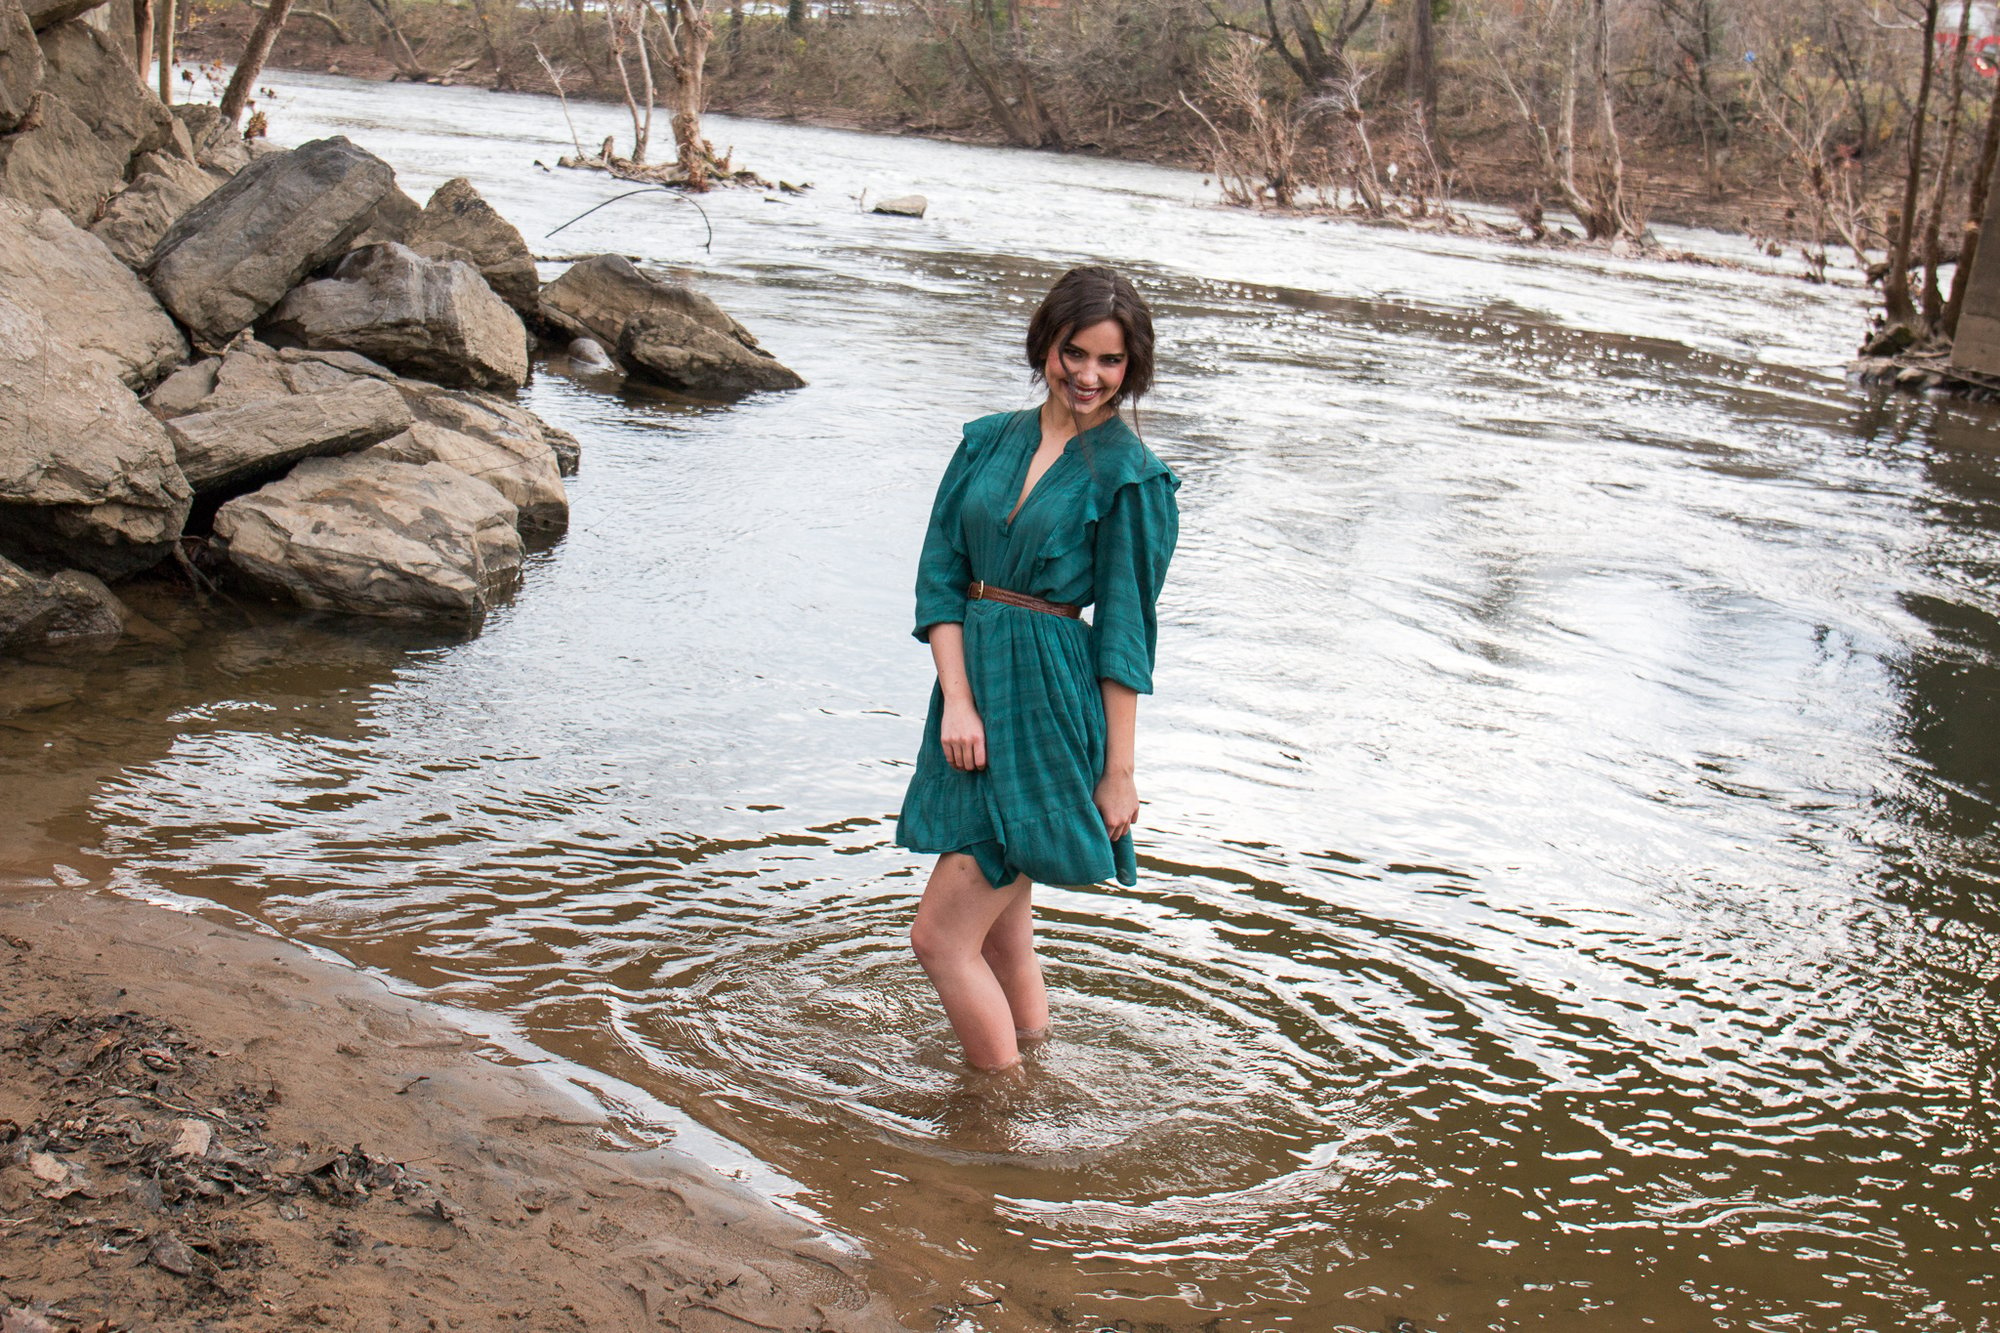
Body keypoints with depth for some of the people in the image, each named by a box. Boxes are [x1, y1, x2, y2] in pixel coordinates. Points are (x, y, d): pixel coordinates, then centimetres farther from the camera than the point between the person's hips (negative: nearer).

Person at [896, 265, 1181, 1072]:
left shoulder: (1127, 475, -6)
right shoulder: (988, 442, 9)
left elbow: (1124, 633, -6)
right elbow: (940, 575, 5)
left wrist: (1118, 771, -7)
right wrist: (957, 699, -8)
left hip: (1052, 702, -6)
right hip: (973, 682, 6)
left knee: (942, 938, -6)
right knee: (1001, 934, 14)